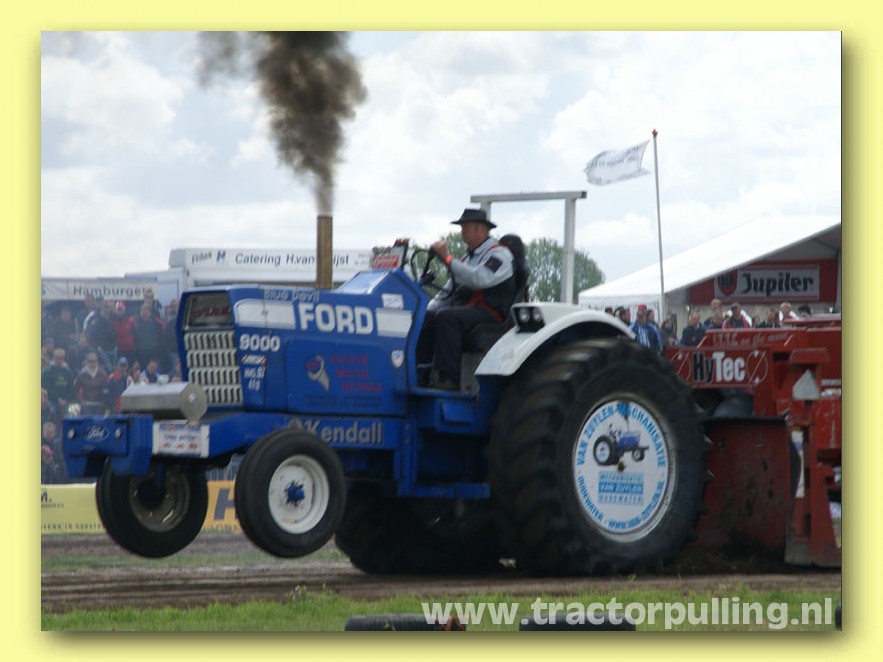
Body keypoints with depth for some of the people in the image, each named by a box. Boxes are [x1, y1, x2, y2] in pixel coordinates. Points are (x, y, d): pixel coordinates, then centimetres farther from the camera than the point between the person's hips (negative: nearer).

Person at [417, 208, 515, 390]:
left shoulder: (499, 254, -1)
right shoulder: (467, 259, 26)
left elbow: (479, 279, -21)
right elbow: (447, 293, 26)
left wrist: (447, 258, -22)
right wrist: (427, 310, 8)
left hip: (489, 313, -8)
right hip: (461, 309, 8)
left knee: (446, 318, -34)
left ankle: (450, 378, -37)